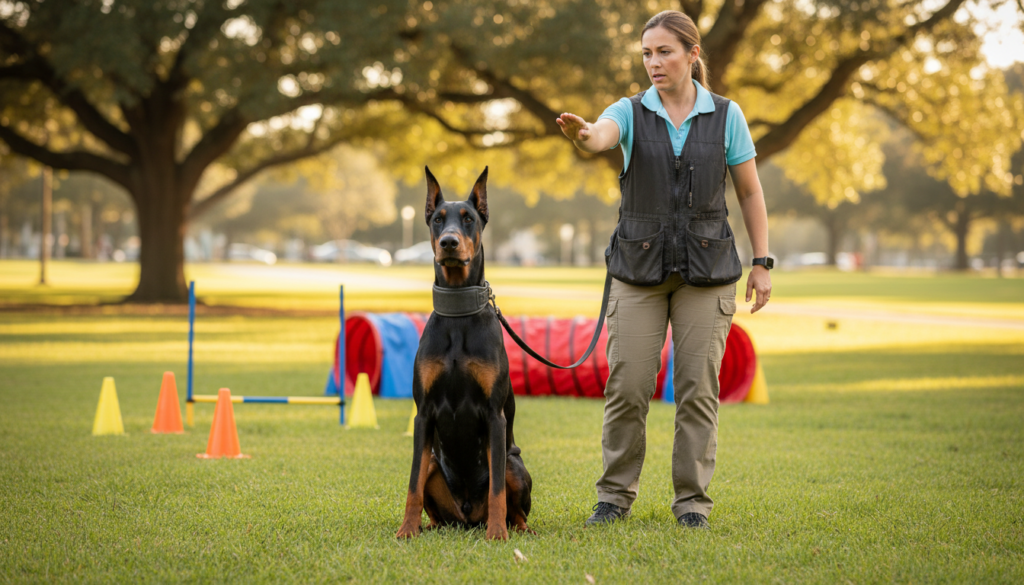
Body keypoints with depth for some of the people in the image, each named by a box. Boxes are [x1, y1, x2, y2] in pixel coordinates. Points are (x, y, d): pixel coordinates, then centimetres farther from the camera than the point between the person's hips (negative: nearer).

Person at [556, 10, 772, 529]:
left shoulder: (725, 116, 1)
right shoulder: (631, 113, 0)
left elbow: (750, 193, 6)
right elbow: (602, 135, -25)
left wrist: (762, 263, 1)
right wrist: (581, 134, -49)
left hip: (706, 268, 0)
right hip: (639, 266, 0)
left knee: (698, 387, -1)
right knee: (627, 385, -3)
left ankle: (692, 500, 9)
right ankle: (615, 496, 11)